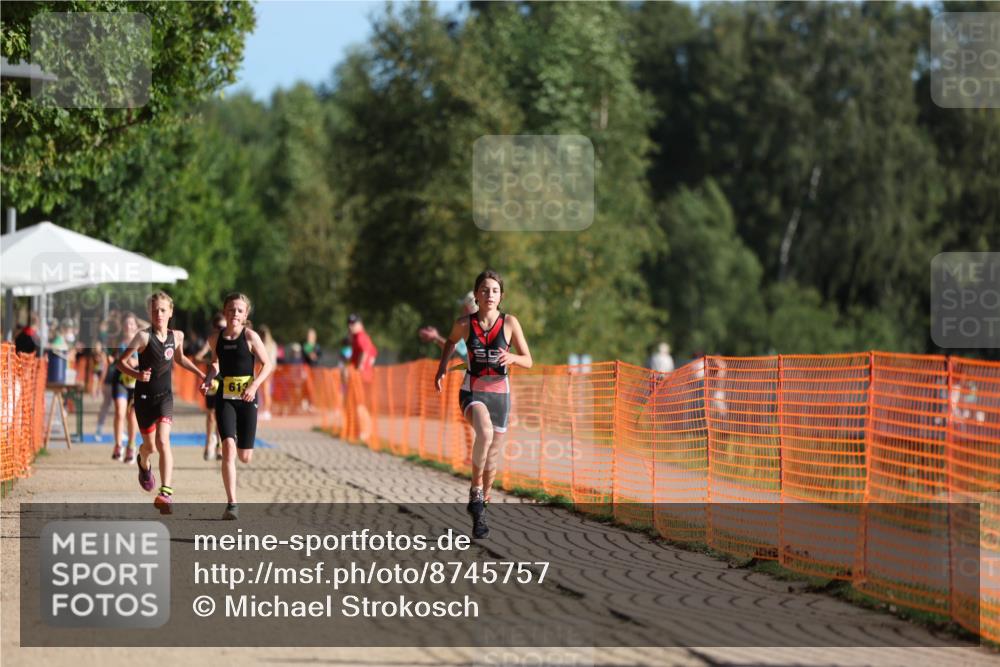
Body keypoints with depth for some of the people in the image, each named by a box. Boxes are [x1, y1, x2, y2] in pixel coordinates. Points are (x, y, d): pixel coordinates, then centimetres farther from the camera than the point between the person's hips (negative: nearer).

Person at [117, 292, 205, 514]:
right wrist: (137, 374, -29)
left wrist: (199, 373, 15)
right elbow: (120, 361, -12)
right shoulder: (144, 336, -13)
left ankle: (166, 492, -25)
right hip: (144, 396, -1)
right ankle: (143, 463, 51)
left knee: (163, 441, -18)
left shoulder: (177, 336, 1)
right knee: (150, 445, 12)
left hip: (165, 396, 1)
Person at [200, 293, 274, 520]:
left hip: (246, 397, -1)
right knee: (228, 447, -16)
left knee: (245, 456, 3)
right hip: (225, 397, 1)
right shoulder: (216, 339, 3)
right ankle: (232, 504, -14)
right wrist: (208, 380, 2)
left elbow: (267, 364, -3)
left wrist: (254, 385, -17)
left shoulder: (250, 336, -7)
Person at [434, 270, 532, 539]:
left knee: (491, 458, 8)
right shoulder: (464, 324, -3)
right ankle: (476, 489, -17)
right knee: (485, 432, -33)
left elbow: (528, 361, 0)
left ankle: (481, 506, 31)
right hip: (472, 392, -2)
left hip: (499, 393, 2)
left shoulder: (509, 323, -4)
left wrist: (512, 358, -20)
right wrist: (443, 366, 8)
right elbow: (451, 341, 20)